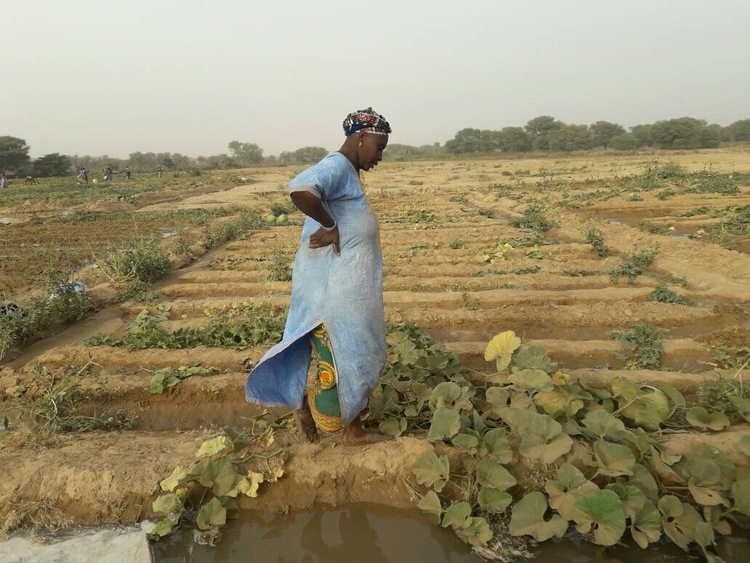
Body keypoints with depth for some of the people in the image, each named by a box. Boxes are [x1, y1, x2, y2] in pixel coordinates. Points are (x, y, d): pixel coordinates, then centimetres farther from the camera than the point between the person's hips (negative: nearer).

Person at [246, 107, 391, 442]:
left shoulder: (347, 172, 14)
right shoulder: (335, 167, -18)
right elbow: (300, 190, -37)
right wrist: (329, 226, -26)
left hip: (349, 289, 10)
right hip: (333, 288, -10)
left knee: (350, 350, 20)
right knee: (336, 354, 5)